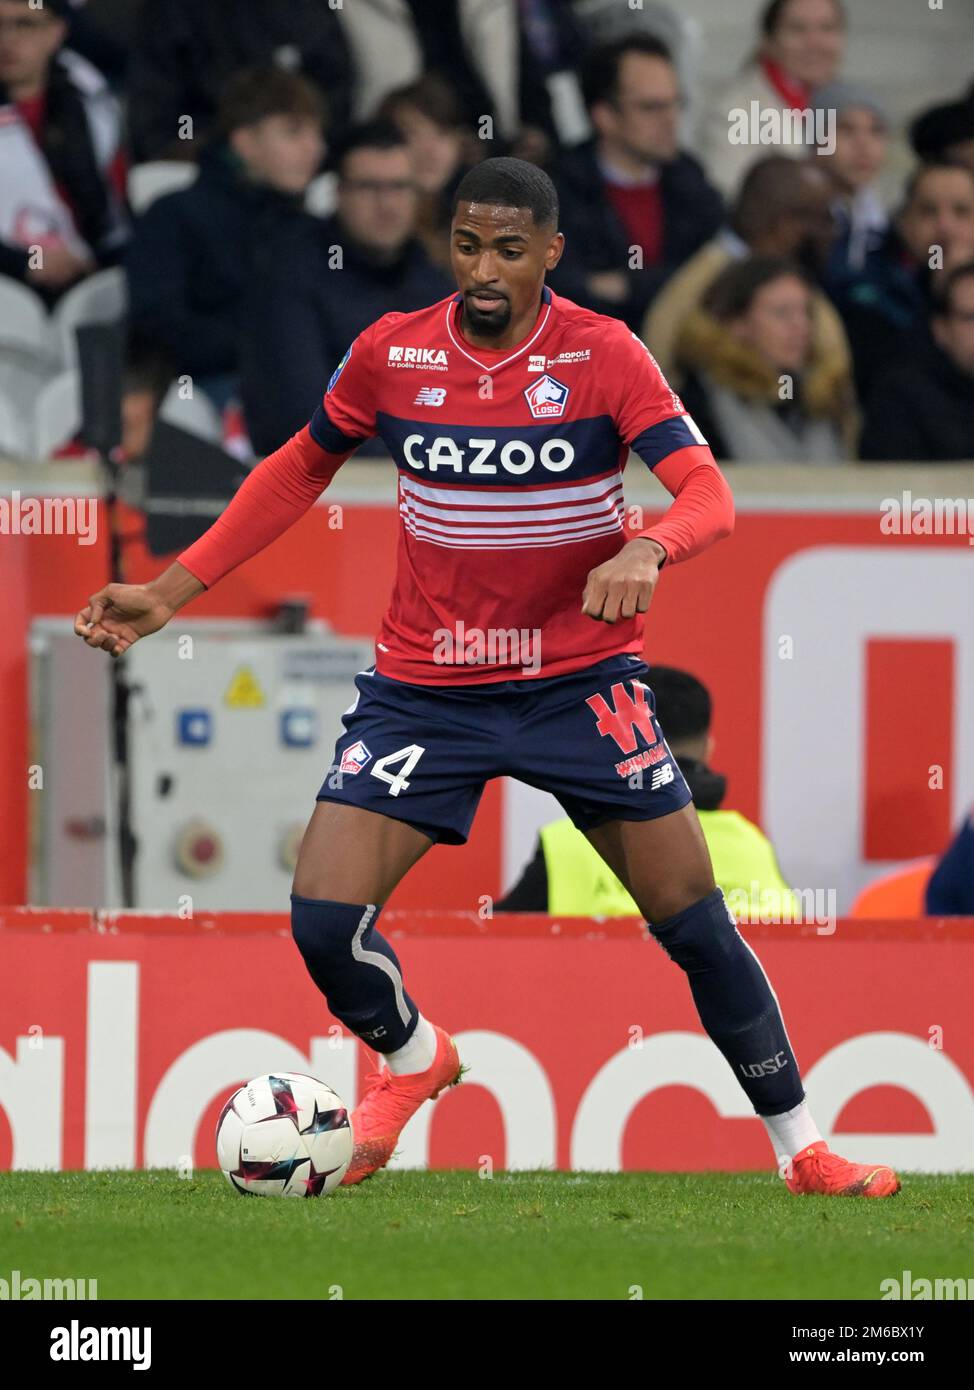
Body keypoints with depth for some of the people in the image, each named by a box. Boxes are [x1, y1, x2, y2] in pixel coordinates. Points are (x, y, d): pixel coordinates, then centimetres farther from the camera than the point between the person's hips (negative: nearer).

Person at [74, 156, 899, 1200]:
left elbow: (708, 495, -19)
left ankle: (800, 1147, 13)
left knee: (695, 922, -3)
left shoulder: (605, 356, -11)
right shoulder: (390, 354, -4)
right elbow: (300, 470, 12)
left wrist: (646, 550, -42)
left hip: (581, 675, -2)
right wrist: (170, 590, 7)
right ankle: (411, 1058, 22)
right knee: (323, 918, -11)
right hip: (423, 683, 2)